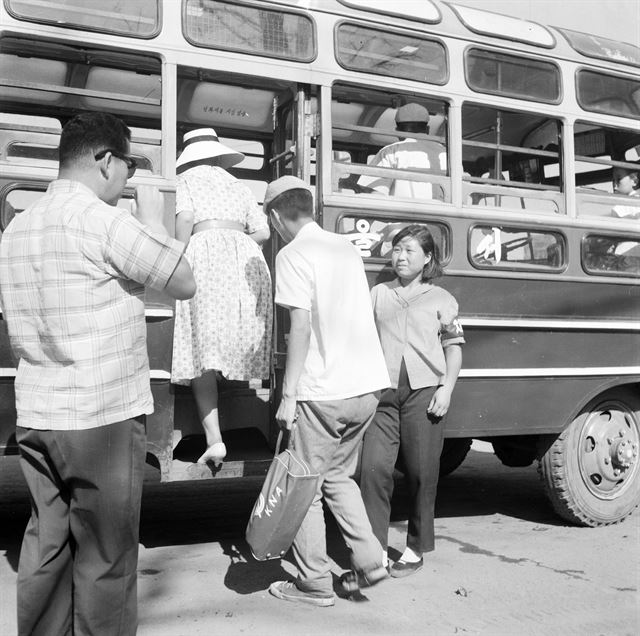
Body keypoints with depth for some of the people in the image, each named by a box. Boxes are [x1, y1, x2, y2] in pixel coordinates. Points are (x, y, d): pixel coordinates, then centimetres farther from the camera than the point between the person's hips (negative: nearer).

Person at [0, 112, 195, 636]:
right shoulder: (103, 221, -14)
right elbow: (185, 284, -9)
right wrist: (153, 216, 3)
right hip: (105, 417, -7)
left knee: (46, 547, 15)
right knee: (105, 558, 4)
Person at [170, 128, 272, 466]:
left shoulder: (186, 180, 14)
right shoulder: (237, 185, 25)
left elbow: (185, 216, -6)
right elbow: (262, 231, 16)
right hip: (245, 259, 5)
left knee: (201, 351, -8)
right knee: (236, 348, 8)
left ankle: (214, 439, -15)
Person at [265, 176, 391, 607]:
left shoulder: (293, 255, -9)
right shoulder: (346, 247, 14)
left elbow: (301, 327, -16)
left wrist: (288, 395, -12)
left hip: (323, 391, -7)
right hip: (368, 385, 8)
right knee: (338, 476, 22)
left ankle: (315, 584, 15)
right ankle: (369, 560, 16)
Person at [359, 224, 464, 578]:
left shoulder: (440, 299, 10)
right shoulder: (378, 294, 15)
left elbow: (453, 347, 8)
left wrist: (446, 388, -4)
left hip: (424, 391, -1)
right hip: (384, 392, 1)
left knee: (421, 473, 4)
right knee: (374, 468, -8)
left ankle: (416, 549, 20)